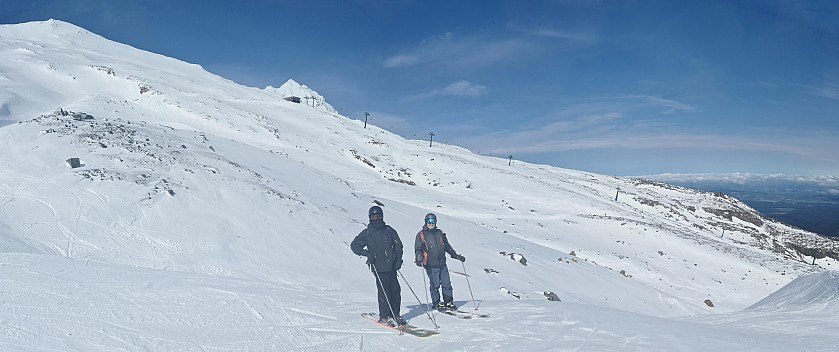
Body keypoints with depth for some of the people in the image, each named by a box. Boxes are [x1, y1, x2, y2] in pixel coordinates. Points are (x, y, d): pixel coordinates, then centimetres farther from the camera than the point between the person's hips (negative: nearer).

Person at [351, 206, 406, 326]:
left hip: (391, 266, 4)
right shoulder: (367, 233, 4)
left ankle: (395, 314, 17)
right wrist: (366, 253, -7)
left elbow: (398, 245, 17)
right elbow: (354, 246, 8)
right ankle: (384, 317, 4)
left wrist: (399, 259, 5)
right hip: (379, 267, -3)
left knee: (396, 290, 4)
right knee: (384, 292, -7)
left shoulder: (389, 230, 11)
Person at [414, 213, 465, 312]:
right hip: (431, 265, -4)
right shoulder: (421, 235, 0)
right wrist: (419, 258, -20)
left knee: (447, 284, 3)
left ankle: (448, 302, 15)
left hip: (442, 264, 4)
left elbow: (447, 247, 21)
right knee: (435, 285, -2)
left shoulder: (440, 233, 13)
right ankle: (436, 303, 13)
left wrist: (456, 256, 19)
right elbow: (418, 249, -2)